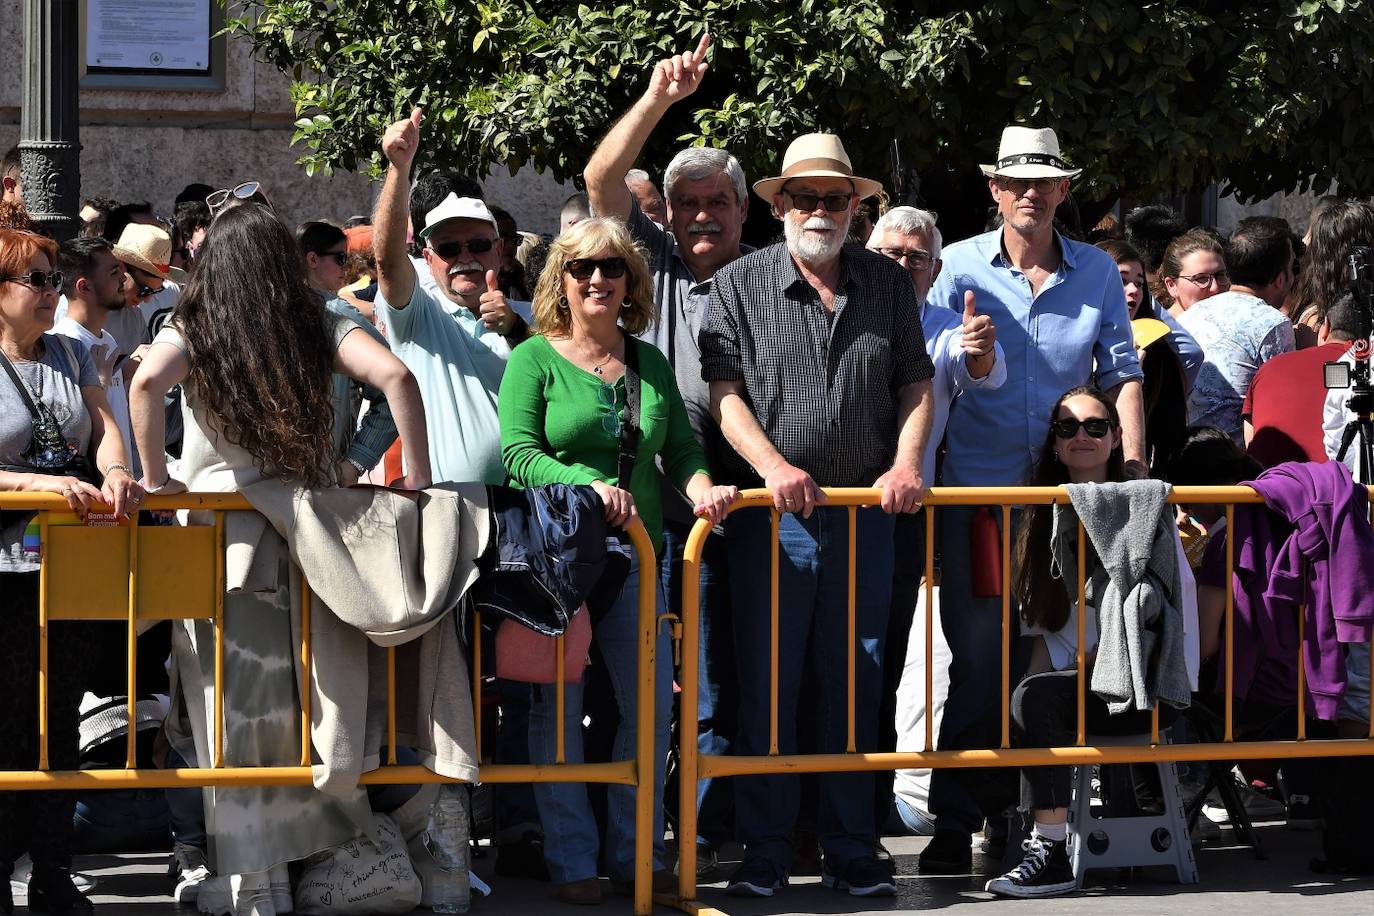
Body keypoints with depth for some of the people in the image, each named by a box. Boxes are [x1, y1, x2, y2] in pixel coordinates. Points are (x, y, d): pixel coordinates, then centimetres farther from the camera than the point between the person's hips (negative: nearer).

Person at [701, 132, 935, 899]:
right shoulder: (740, 286, 2)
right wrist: (772, 466, -16)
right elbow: (724, 392, -3)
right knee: (767, 685, -1)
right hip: (772, 516, -2)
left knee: (856, 684, 6)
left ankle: (853, 851, 12)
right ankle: (765, 854, 5)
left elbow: (915, 380, 10)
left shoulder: (889, 285, 9)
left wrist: (907, 463, -5)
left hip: (865, 514, 2)